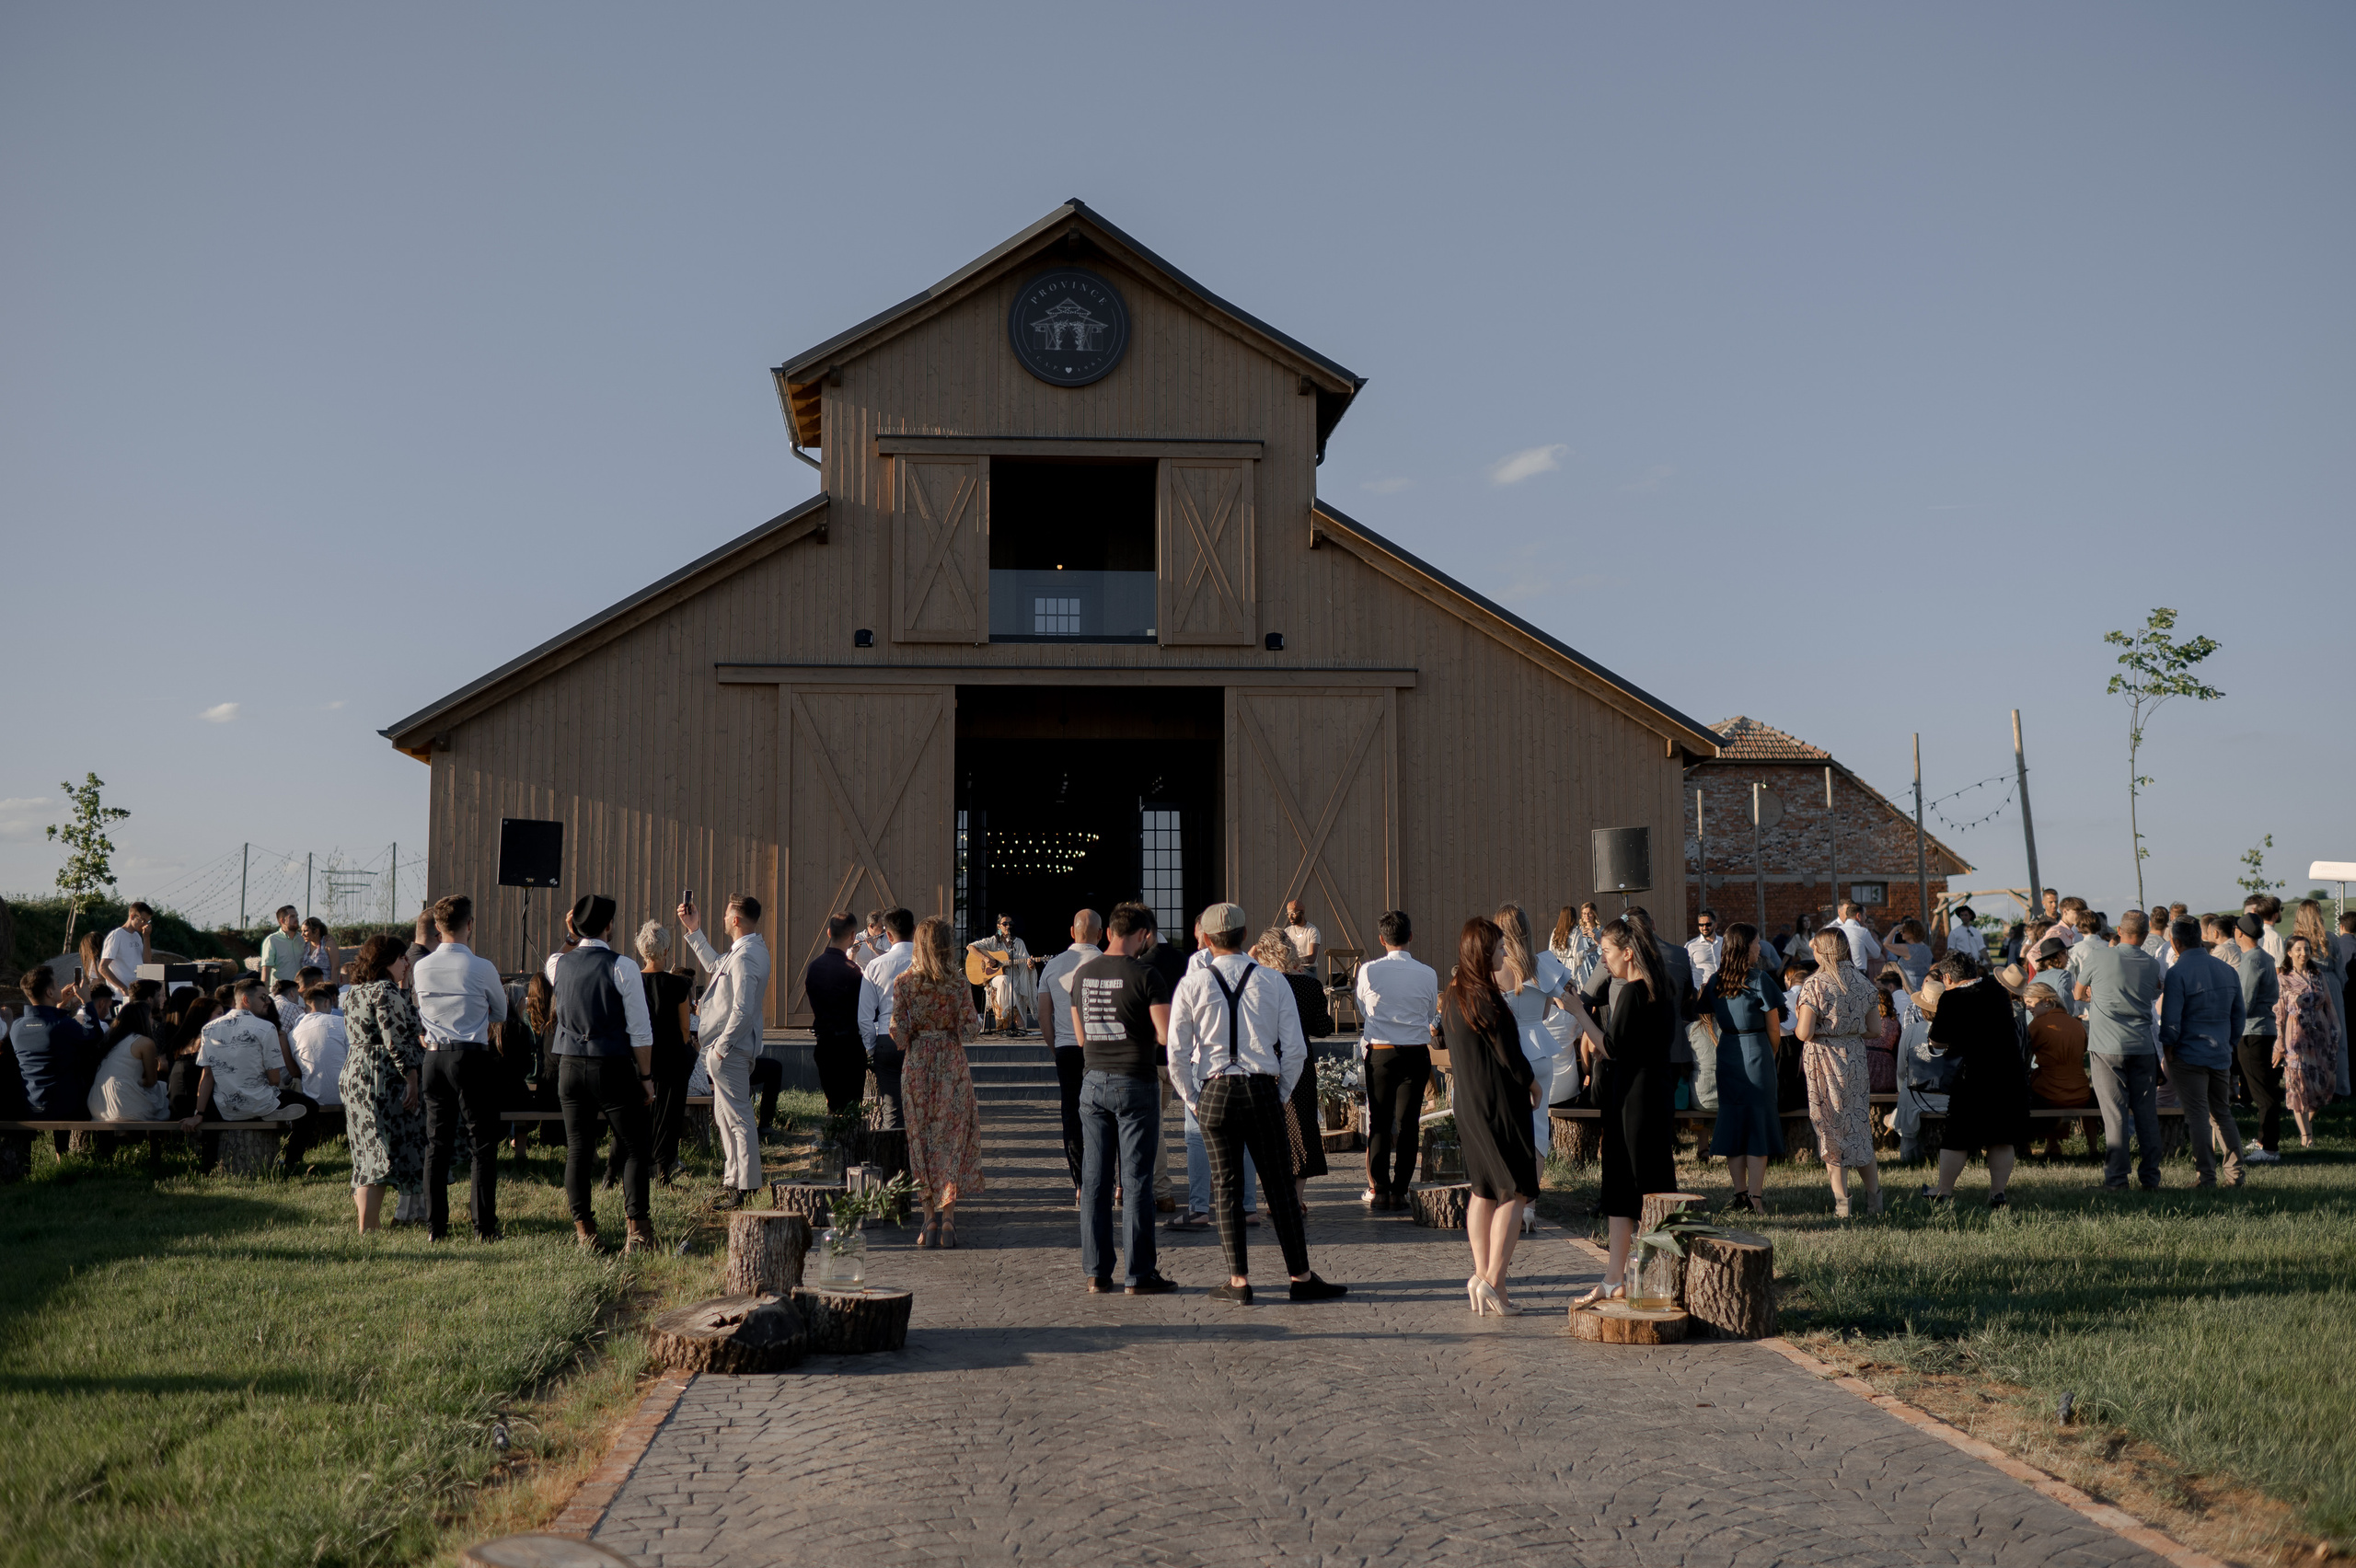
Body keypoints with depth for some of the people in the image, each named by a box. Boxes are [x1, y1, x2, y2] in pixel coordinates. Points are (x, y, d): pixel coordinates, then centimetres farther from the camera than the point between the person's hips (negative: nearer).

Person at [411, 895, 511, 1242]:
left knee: (437, 1143, 10)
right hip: (473, 1059, -4)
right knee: (482, 1144, 2)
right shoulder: (482, 968, -8)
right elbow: (502, 1014, 8)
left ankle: (435, 1226, 12)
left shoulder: (420, 968, 3)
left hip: (434, 1058, 4)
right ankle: (484, 1226, 0)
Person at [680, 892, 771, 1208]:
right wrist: (694, 931, 26)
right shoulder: (755, 948, 10)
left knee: (738, 1118, -5)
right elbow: (715, 966, 27)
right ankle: (734, 1177, 29)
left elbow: (743, 1010, -28)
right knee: (725, 1116, 20)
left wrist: (722, 1045, -20)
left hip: (729, 1050, -11)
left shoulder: (744, 957, -22)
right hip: (732, 1047, 11)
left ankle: (745, 1186, -1)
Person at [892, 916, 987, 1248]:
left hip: (917, 1063, 1)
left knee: (922, 1139, 9)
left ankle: (930, 1219, 8)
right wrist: (979, 1021, 15)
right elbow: (969, 1027, -7)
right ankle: (947, 1213, -2)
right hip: (951, 1062, -1)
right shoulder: (957, 981, -6)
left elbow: (898, 1031, -6)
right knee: (952, 1136, 6)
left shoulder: (903, 982, -4)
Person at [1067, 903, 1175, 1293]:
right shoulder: (1145, 975, -11)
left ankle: (1096, 1272, 11)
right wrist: (1143, 1034, 6)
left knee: (1094, 1180, 8)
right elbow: (1167, 1035, -15)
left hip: (1093, 1082, 5)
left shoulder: (1081, 973, 7)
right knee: (1136, 1180, 0)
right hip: (1135, 1084, -5)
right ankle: (1138, 1275, 3)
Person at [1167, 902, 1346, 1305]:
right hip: (1263, 1090, 0)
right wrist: (1281, 1095, 10)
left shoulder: (1192, 984, -1)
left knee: (1226, 1185, 7)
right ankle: (1301, 1278, 12)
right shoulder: (1273, 982, 1)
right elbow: (1296, 1049, -2)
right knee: (1279, 1183, 8)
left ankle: (1239, 1282, 8)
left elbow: (1177, 1053, -4)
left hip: (1214, 1091, 0)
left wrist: (1192, 1100, 8)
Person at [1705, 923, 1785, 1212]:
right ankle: (1755, 1196, -3)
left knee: (1731, 1120, 10)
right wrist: (1770, 1056, 11)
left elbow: (1712, 1022, 9)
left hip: (1726, 1055, 4)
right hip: (1756, 1052, -4)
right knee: (1758, 1122, 1)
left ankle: (1739, 1193, 11)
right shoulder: (1760, 979, -11)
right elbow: (1774, 1029, -6)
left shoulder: (1715, 982, 2)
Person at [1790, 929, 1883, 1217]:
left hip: (1823, 1060, -4)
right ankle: (1874, 1198, 19)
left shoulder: (1814, 985, -13)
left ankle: (1841, 1201, 4)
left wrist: (1797, 1018, 4)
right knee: (1859, 1125, 15)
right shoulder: (1864, 982, 2)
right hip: (1856, 1058, 4)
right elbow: (1874, 1029, 5)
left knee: (1831, 1128, 4)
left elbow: (1804, 1033, -16)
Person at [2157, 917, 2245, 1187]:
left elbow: (2170, 1019, -15)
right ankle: (2235, 1174, 13)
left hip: (2189, 1055, -6)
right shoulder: (2227, 970, 9)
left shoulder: (2178, 973, -12)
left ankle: (2207, 1176, -2)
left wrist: (2167, 1047, -1)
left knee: (2198, 1116, -2)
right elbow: (2238, 1014, 15)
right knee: (2222, 1114, 15)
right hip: (2221, 1054, 6)